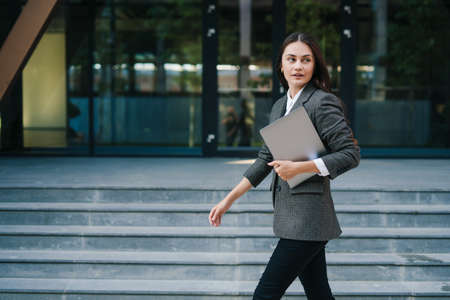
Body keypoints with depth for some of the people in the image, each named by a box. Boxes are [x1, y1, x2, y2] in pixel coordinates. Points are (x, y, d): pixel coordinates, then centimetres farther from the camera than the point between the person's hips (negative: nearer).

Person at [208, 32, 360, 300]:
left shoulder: (322, 102, -9)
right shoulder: (280, 106, 15)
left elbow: (351, 154, -12)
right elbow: (265, 159, 20)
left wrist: (299, 168, -18)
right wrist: (229, 200, 17)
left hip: (308, 216, -8)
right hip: (289, 215, 8)